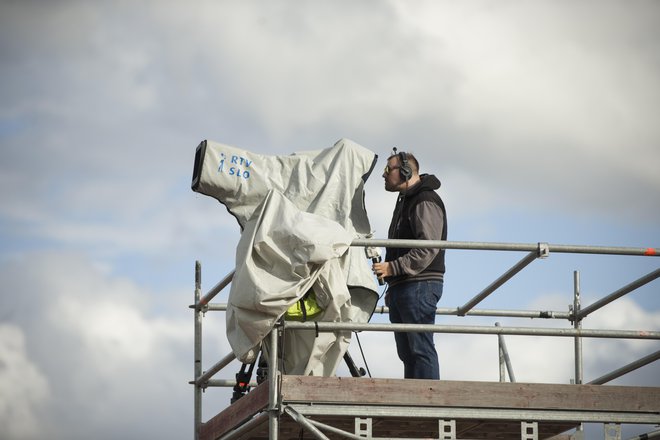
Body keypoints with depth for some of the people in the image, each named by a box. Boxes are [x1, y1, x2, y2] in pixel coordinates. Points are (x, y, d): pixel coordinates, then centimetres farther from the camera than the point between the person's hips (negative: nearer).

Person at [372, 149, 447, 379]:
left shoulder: (426, 202, -9)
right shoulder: (405, 201, 25)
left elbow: (428, 248, -21)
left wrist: (393, 267, -24)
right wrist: (392, 289, 23)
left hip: (420, 285, -11)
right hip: (402, 288, 11)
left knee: (421, 348, -14)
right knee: (407, 352, 9)